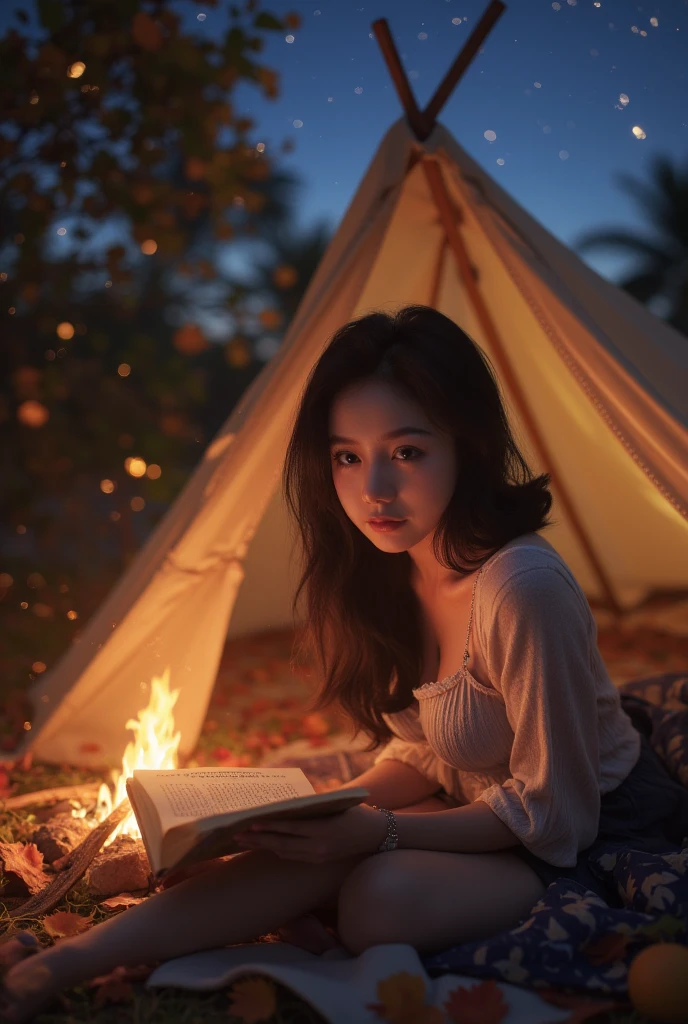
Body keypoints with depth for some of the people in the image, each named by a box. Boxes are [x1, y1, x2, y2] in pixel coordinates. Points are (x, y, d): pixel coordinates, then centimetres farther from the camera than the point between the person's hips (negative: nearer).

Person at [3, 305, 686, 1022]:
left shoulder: (522, 587, -32)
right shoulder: (389, 574, -5)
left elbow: (549, 809, -23)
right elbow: (423, 748, 5)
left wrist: (380, 833, -30)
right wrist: (342, 808, -12)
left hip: (600, 836, -6)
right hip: (489, 812, 7)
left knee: (383, 897, -31)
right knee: (323, 856, -22)